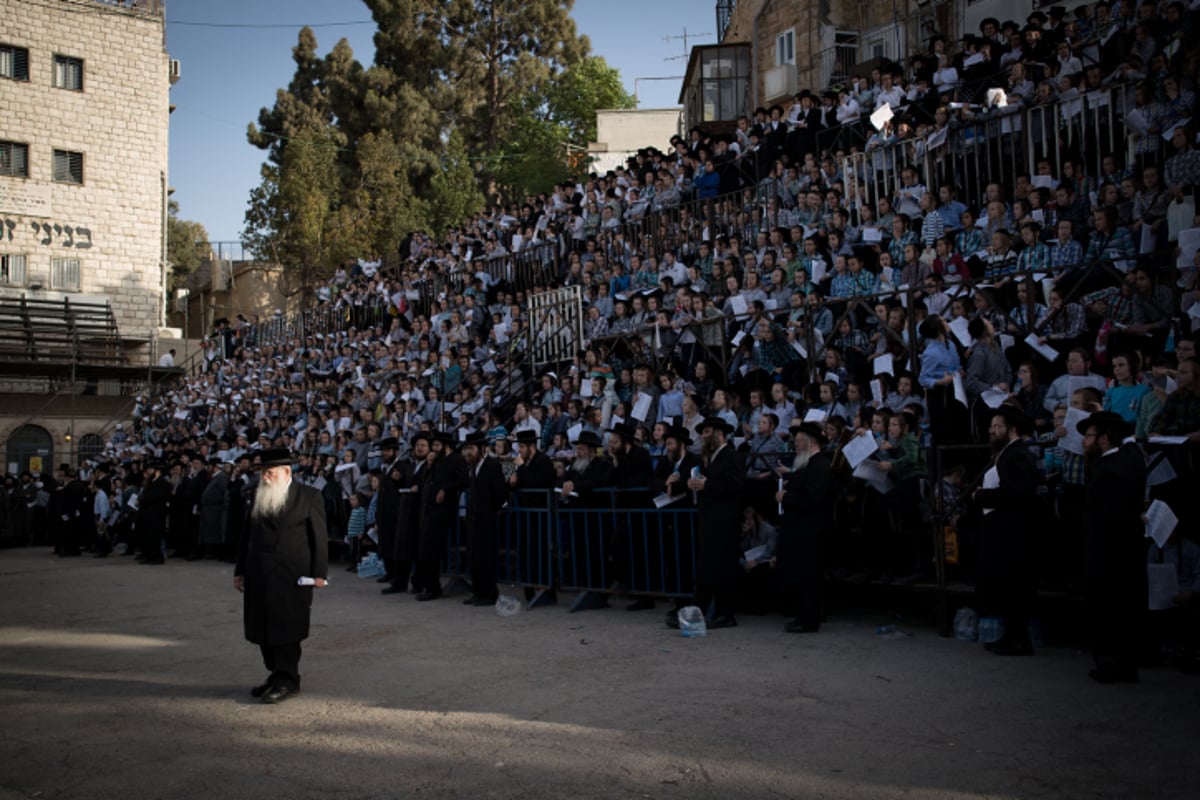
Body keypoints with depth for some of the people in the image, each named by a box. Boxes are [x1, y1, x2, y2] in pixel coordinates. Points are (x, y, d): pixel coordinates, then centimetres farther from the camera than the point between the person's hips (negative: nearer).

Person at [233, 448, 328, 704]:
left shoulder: (309, 496, -3)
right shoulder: (258, 496, 12)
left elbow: (319, 537, -4)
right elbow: (248, 536, 17)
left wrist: (319, 572, -9)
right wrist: (240, 570, 15)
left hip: (292, 575, -5)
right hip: (259, 575, 6)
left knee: (286, 628, -4)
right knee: (264, 628, 8)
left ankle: (287, 680, 5)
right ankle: (276, 675, 19)